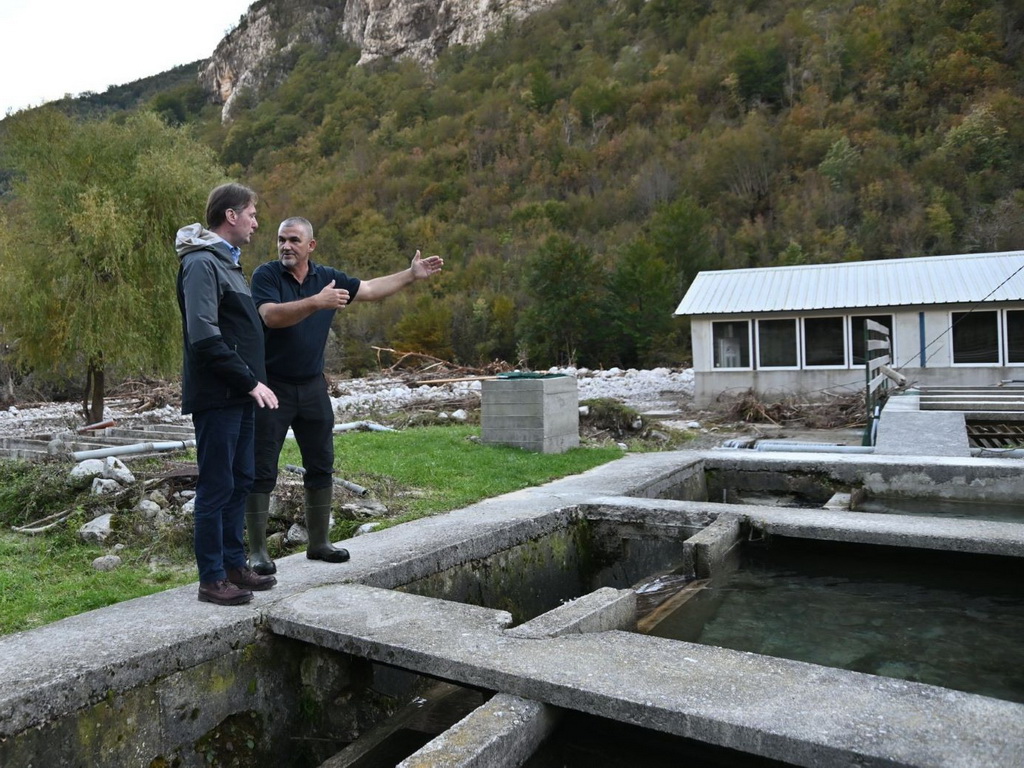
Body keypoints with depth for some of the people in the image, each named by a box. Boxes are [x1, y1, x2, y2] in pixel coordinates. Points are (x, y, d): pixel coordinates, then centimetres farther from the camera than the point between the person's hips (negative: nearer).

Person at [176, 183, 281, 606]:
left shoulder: (226, 261, 18)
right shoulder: (202, 263, -13)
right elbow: (204, 337, -22)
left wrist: (251, 382, 15)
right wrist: (250, 381, -19)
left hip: (238, 396, 10)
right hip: (217, 396, -10)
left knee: (239, 482, 14)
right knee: (217, 487, -3)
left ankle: (234, 564, 25)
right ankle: (211, 579, 7)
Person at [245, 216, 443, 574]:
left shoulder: (328, 277, 6)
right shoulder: (266, 275, -9)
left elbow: (370, 289, 17)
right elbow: (271, 316, -26)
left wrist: (412, 274, 16)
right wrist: (317, 302, -35)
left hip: (312, 386, 5)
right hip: (272, 385, -5)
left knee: (320, 467, 11)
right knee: (262, 471, -1)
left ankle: (319, 542, 25)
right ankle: (257, 550, 10)